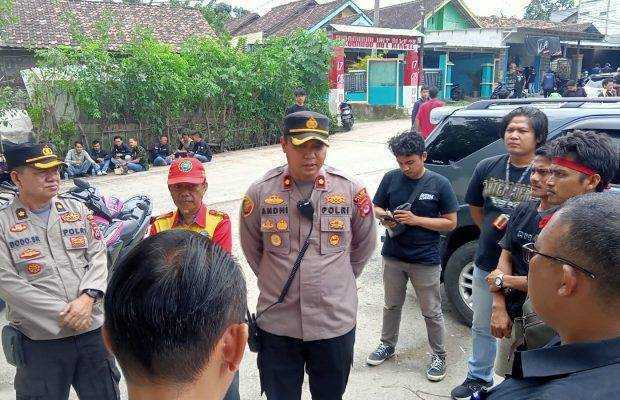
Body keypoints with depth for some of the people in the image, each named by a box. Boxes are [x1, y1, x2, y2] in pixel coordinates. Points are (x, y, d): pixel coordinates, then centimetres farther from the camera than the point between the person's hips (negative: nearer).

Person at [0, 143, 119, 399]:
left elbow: (98, 255, 3)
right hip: (40, 340, -3)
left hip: (92, 330, 3)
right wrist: (63, 313, -15)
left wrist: (87, 298, -14)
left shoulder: (77, 210, 7)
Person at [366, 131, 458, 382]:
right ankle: (387, 345, 40)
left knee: (431, 313, 9)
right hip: (393, 257, 3)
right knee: (392, 305, 20)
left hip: (426, 260, -3)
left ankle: (439, 355, 29)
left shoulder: (439, 184, -10)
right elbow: (375, 208, 8)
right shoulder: (391, 179, -3)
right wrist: (384, 217, -15)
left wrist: (416, 220, -19)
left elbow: (451, 223, -8)